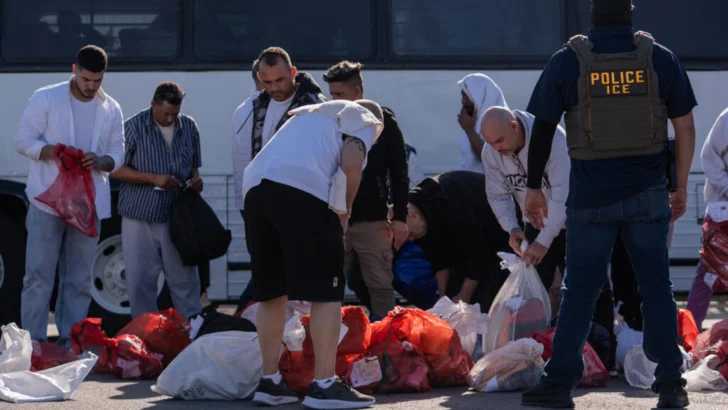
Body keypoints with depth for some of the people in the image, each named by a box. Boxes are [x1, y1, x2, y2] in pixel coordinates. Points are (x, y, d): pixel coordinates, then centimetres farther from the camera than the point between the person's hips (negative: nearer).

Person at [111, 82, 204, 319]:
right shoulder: (134, 127, -6)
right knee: (141, 280, 2)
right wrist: (154, 178, -16)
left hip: (177, 217, 3)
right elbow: (116, 170, -6)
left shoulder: (189, 127, 7)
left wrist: (195, 180, -3)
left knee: (184, 278, 5)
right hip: (140, 217, -3)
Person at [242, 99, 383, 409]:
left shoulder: (310, 114, 40)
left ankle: (270, 382, 16)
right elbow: (350, 165, -1)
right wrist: (344, 210, 10)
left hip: (255, 186, 7)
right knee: (326, 291, -2)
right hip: (302, 189, -7)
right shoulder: (365, 119, 19)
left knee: (272, 291, 14)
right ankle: (324, 385, -6)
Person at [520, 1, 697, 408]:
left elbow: (542, 130, -1)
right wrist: (680, 186, 10)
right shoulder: (660, 58, 0)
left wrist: (534, 187, 8)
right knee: (656, 286, 8)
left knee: (580, 288, 7)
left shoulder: (568, 62, -3)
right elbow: (685, 127, 2)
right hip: (648, 192, 1)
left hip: (591, 195, -1)